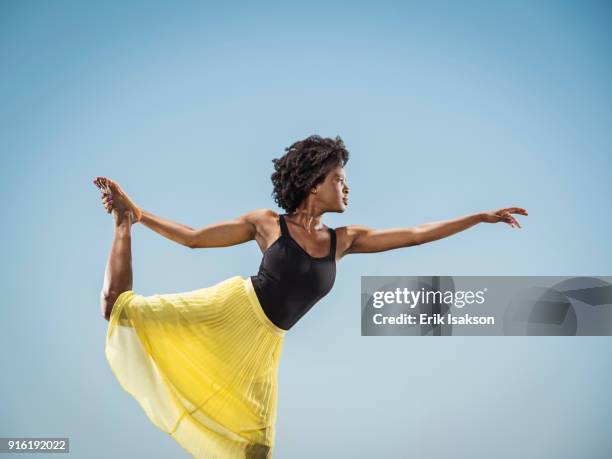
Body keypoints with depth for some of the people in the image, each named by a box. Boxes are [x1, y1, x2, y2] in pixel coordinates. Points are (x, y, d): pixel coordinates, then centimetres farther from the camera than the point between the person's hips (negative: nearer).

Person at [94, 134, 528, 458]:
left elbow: (417, 234, 6)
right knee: (119, 307, -11)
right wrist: (132, 214, -3)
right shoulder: (267, 222, -3)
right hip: (229, 309, -3)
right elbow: (192, 237, 2)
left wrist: (483, 216, 4)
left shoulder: (344, 239, 6)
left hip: (262, 341, 3)